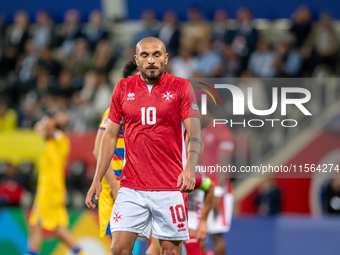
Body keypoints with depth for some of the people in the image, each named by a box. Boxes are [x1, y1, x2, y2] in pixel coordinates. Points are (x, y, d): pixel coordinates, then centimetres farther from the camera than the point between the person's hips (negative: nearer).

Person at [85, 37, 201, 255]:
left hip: (170, 188, -2)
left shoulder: (181, 87, -1)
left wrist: (189, 169, -25)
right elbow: (111, 135, 14)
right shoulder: (123, 88, 9)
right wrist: (97, 179, 8)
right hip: (131, 188, 2)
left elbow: (195, 133, -8)